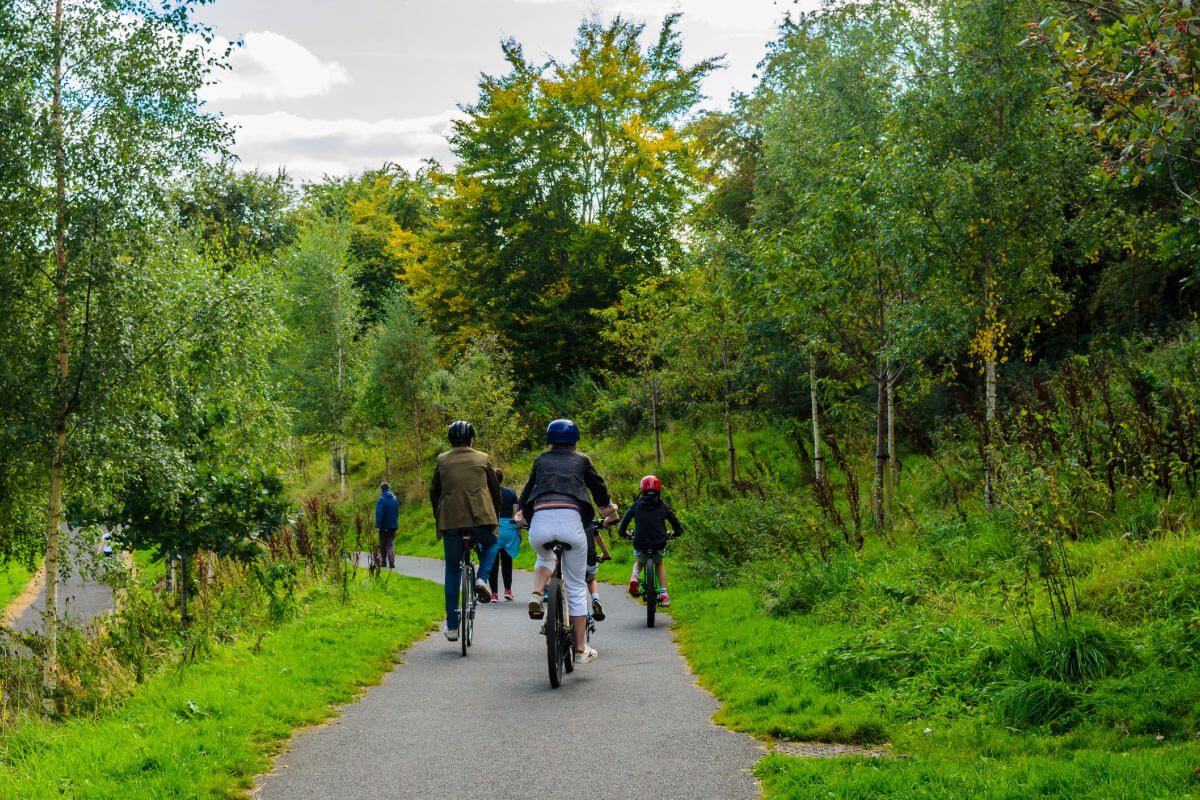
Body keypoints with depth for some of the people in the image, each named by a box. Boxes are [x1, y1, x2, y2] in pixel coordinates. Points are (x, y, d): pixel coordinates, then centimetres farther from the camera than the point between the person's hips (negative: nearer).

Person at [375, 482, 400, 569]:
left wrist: (377, 526, -19)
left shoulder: (381, 499, -13)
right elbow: (397, 512, 13)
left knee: (383, 545, 11)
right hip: (393, 525, 4)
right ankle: (391, 562, -11)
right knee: (391, 544, 3)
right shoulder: (394, 499, 5)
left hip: (384, 526, -4)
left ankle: (383, 562, 20)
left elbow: (379, 514, -19)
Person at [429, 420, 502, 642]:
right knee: (491, 543, 32)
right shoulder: (482, 459, 9)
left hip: (450, 520, 1)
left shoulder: (442, 460, 12)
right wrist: (495, 516, 28)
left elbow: (433, 492, 17)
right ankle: (482, 579, 4)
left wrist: (438, 518, 29)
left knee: (452, 572, 13)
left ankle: (452, 625, 11)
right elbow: (496, 490, 15)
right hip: (480, 518, -1)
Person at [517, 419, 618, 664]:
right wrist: (609, 510, 51)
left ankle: (536, 596, 7)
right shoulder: (582, 460, 21)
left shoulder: (541, 461, 24)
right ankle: (581, 649, 12)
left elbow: (527, 491, 32)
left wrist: (522, 514, 51)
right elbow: (599, 487, 31)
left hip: (540, 524, 2)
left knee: (545, 558, 36)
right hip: (571, 521, -1)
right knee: (576, 586, 12)